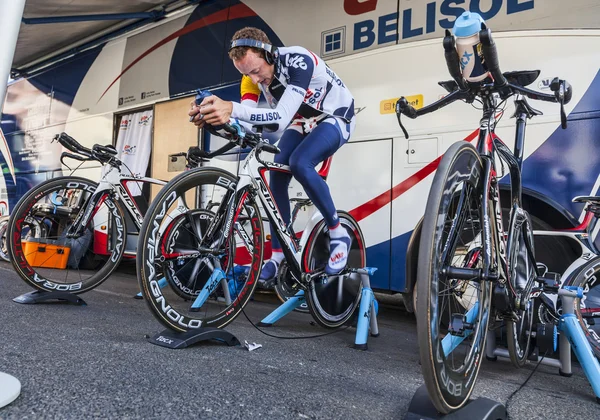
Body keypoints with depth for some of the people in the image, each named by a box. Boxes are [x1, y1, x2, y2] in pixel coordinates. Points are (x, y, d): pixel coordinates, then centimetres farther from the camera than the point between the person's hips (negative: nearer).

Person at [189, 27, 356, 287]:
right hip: (303, 120, 7)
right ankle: (279, 255, 1)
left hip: (336, 117, -7)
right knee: (276, 176, -11)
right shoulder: (258, 72, -12)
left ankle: (338, 234, -14)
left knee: (299, 163, -32)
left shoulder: (298, 61, -34)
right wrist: (212, 115, -32)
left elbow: (281, 119, -45)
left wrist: (232, 109, -59)